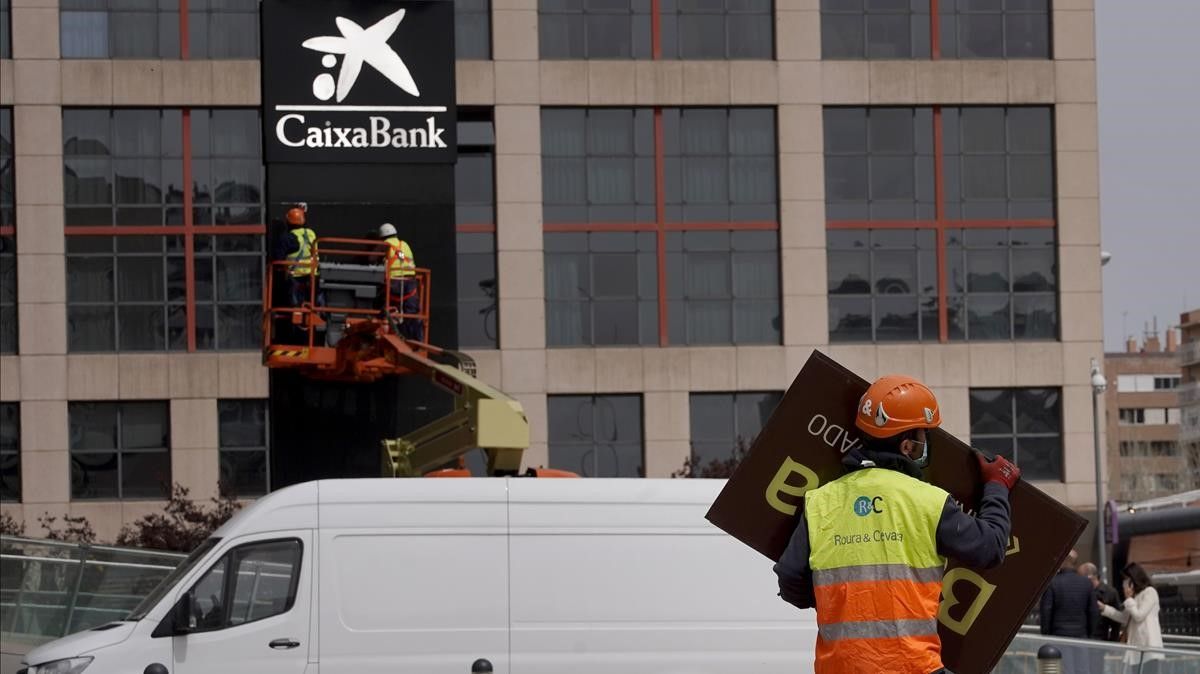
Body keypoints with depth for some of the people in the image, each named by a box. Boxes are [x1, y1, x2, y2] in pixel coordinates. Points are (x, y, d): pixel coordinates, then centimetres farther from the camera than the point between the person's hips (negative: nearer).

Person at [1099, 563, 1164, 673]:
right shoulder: (1136, 595, 21)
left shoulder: (1150, 592, -7)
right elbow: (1124, 618, 23)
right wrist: (1104, 608, 18)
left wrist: (1128, 598, -2)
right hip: (1137, 646, 9)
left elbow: (1139, 615, -13)